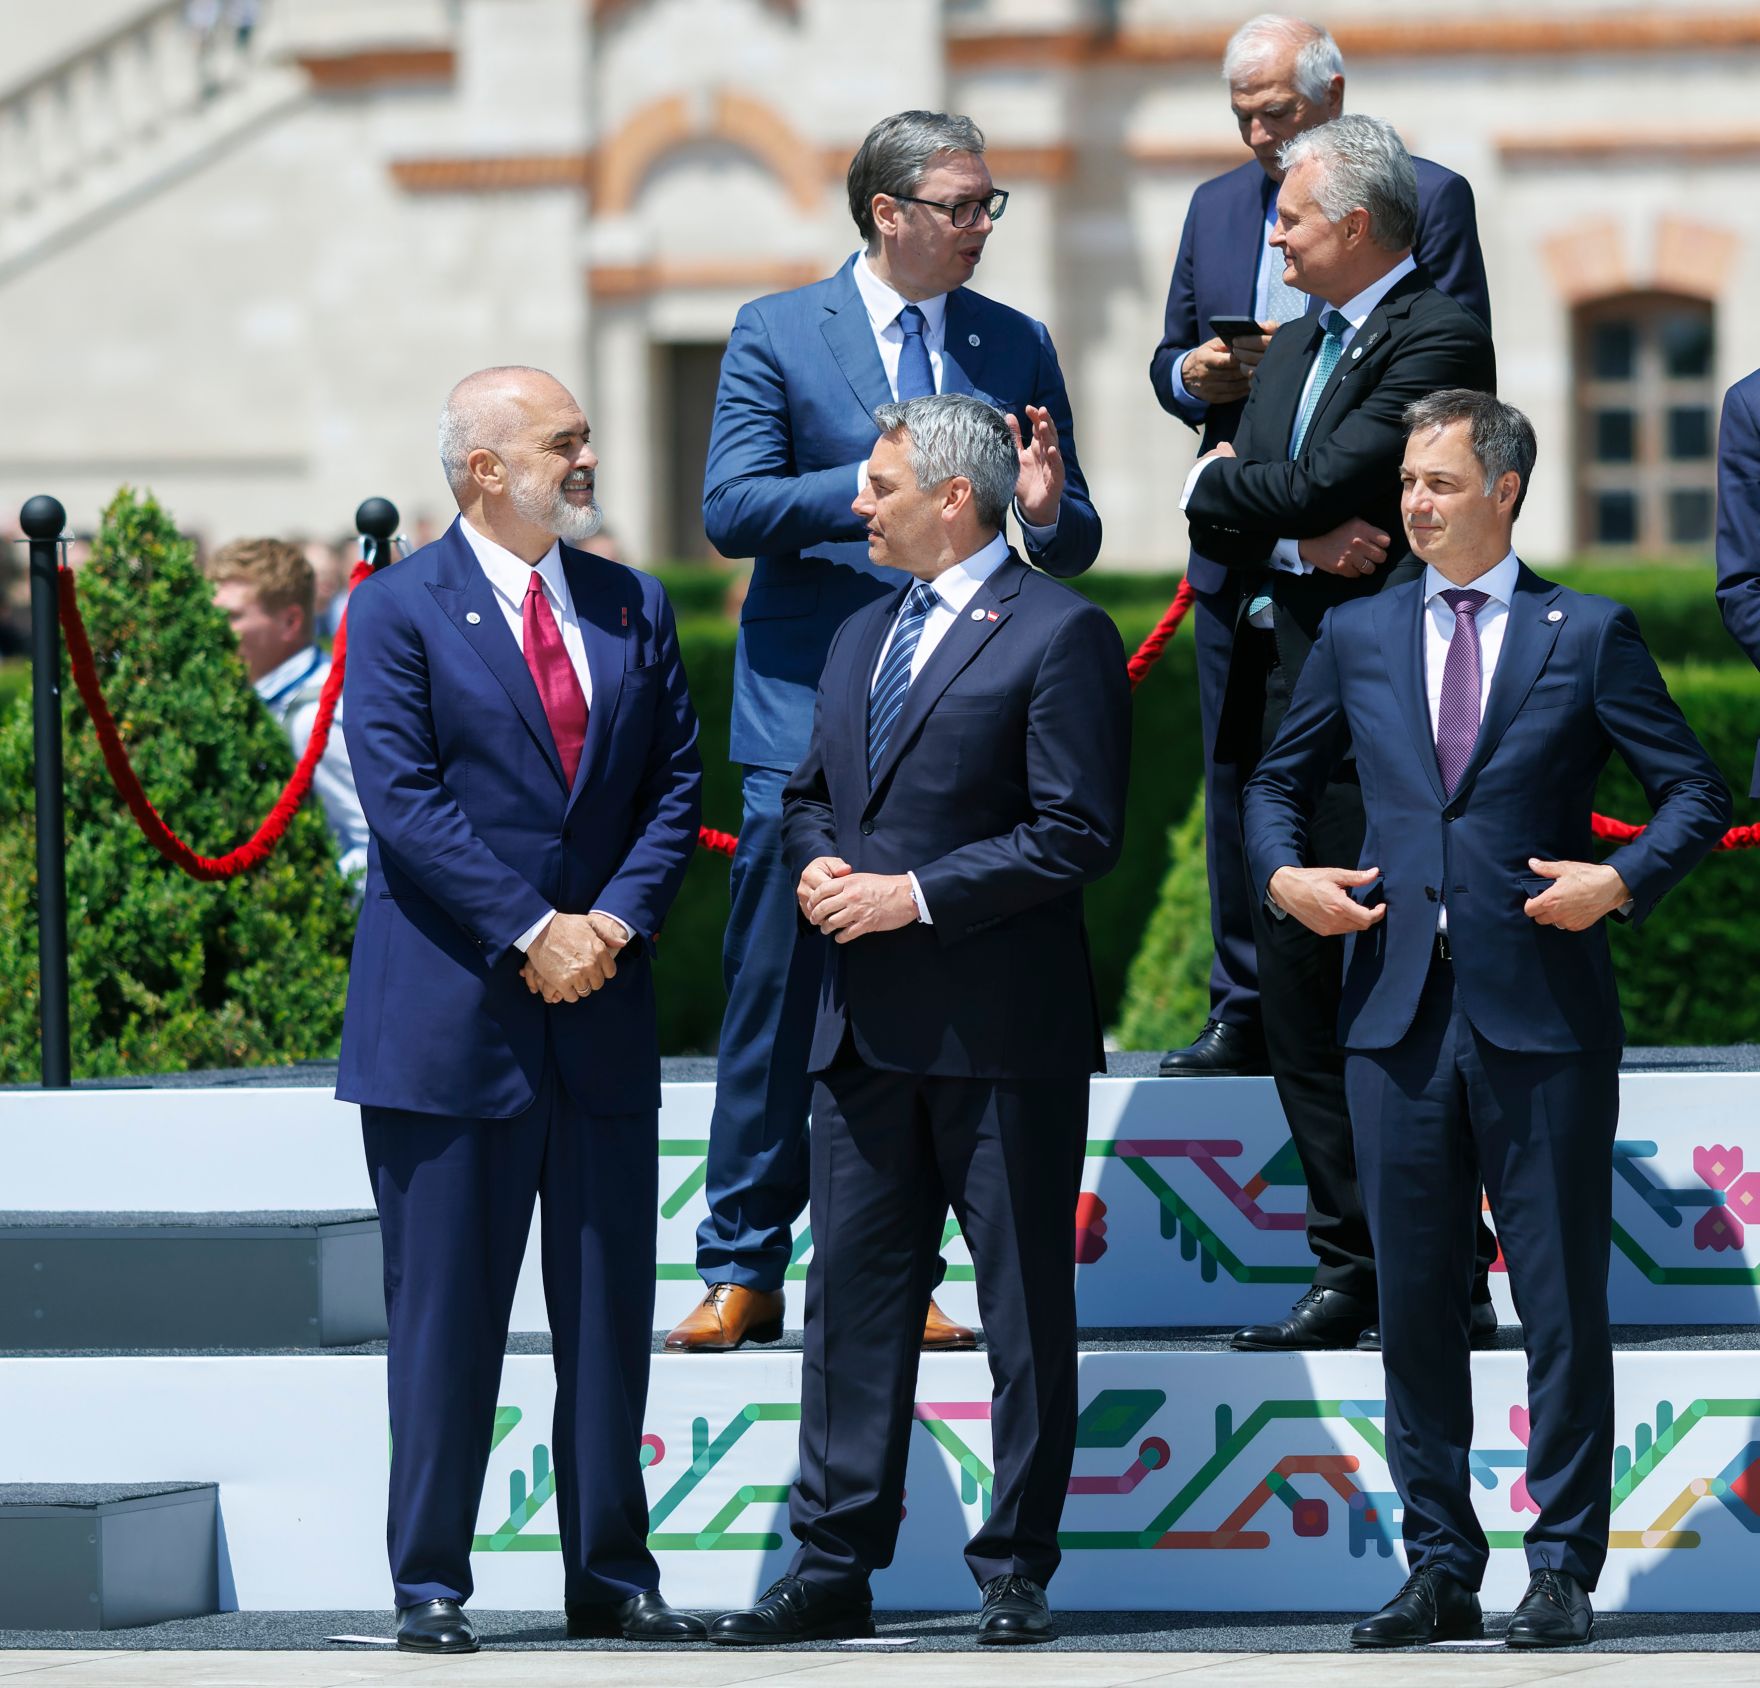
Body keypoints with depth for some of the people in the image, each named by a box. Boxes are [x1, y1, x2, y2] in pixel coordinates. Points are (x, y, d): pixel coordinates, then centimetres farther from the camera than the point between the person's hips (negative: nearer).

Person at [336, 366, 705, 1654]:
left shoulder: (632, 607, 12)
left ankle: (612, 1575, 14)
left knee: (609, 1307, 7)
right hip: (450, 1016, -5)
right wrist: (528, 932, -16)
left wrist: (617, 918, -7)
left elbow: (677, 783, 9)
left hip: (603, 1013, 5)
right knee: (446, 1312, -1)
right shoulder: (398, 611, -4)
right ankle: (431, 1584, 6)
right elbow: (406, 800, -11)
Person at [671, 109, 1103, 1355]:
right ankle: (742, 1273, 4)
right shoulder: (778, 335, 2)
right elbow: (731, 509, -8)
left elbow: (1073, 551, 11)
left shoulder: (1017, 347, 10)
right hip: (809, 715, -3)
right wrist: (873, 485, -21)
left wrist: (1048, 509, -13)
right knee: (776, 996, -2)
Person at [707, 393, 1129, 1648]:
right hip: (867, 1028, 7)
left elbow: (1077, 834, -13)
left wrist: (917, 895, -17)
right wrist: (817, 864, 2)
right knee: (854, 1294, 6)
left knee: (1026, 1313, 1)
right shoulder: (863, 637, 18)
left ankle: (1016, 1572, 7)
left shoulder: (1059, 636, -7)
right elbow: (811, 793, 25)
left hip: (1002, 1034, -7)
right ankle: (835, 1568, 9)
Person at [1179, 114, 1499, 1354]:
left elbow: (1322, 486, -19)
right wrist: (1300, 539, -9)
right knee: (1300, 1007, 10)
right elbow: (1217, 521, 12)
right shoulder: (1297, 353, 19)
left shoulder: (1438, 340, -10)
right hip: (1283, 699, 9)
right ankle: (1353, 1274, 16)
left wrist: (1226, 482, 0)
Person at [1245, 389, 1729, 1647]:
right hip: (1398, 1011, 3)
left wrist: (1621, 881, -12)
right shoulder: (1358, 636, 12)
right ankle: (1441, 1569, 12)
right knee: (1414, 1299, 5)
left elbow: (1696, 791, 3)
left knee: (1563, 1300, 0)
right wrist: (1284, 874, 3)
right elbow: (1281, 779, 22)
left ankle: (1563, 1572, 7)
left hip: (1543, 1012, -3)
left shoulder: (1589, 635, 3)